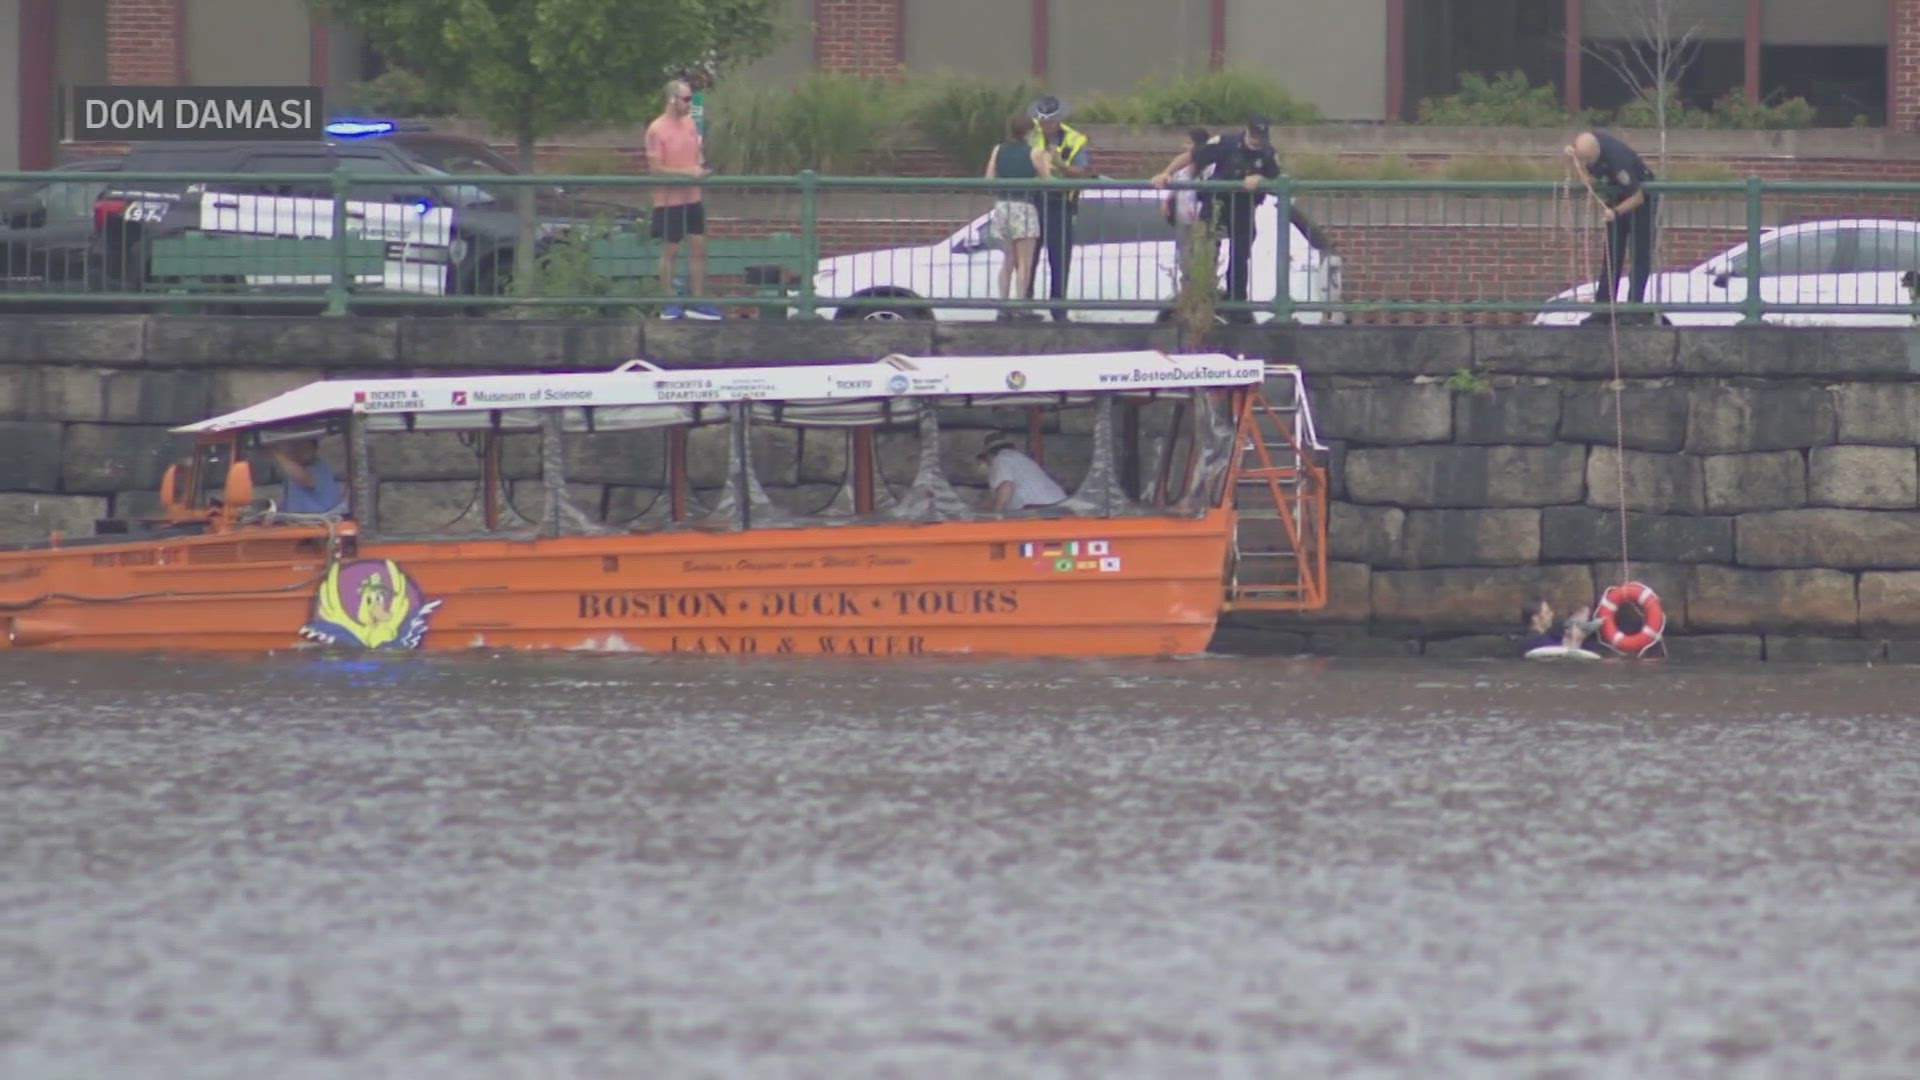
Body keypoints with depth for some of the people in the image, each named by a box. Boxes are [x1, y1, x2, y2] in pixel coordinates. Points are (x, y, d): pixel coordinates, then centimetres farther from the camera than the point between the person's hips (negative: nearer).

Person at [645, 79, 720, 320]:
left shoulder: (690, 124, 7)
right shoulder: (657, 130, -14)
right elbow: (656, 168, -16)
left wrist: (701, 166, -3)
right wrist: (689, 172, -22)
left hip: (692, 198, 7)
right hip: (669, 199, -7)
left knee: (699, 248, 8)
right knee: (670, 252, 2)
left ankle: (698, 303, 16)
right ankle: (669, 306, 11)